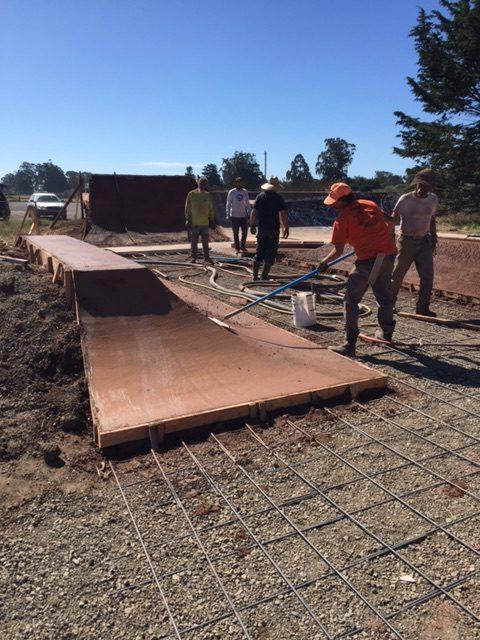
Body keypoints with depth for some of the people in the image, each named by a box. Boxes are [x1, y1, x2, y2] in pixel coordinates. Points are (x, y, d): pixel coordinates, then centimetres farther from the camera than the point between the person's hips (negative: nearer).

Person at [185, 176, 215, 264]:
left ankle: (207, 257, 15)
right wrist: (188, 219, -8)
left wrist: (212, 220, 11)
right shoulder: (191, 194, -1)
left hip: (205, 222, 3)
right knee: (194, 241, 3)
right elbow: (187, 208, -2)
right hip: (194, 223, -3)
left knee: (205, 241, 7)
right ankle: (193, 257, 12)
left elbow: (210, 208, 15)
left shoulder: (207, 195, 10)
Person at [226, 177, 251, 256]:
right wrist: (228, 215, -6)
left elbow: (247, 203, 12)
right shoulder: (231, 192, -2)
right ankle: (237, 248, 12)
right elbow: (228, 204, -1)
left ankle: (243, 247, 18)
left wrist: (249, 213, 7)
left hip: (243, 215, 3)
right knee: (236, 233, 4)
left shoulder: (245, 192, 6)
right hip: (234, 216, -3)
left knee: (245, 232, 4)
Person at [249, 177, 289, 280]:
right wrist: (286, 227, -4)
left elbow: (253, 212, 4)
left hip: (262, 228, 4)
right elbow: (282, 214, -10)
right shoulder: (278, 198, -6)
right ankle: (264, 277, 1)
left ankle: (255, 276, 11)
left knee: (259, 253, 12)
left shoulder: (260, 197, 5)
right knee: (270, 254, 3)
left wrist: (252, 225, 11)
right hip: (273, 229, -4)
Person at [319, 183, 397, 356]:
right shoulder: (369, 205, 12)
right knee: (384, 295, 23)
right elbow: (389, 224, 20)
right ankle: (386, 332, 40)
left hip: (367, 260, -7)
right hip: (388, 254, 7)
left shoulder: (342, 218, -5)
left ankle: (350, 344, -3)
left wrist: (324, 263, 9)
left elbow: (338, 251, -6)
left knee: (351, 299, 1)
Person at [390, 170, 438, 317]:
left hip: (425, 242, 4)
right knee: (397, 274, 1)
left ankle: (423, 307, 8)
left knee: (427, 276, -1)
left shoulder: (433, 200, 5)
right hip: (407, 242, -4)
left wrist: (433, 237, 17)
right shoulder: (405, 199, -9)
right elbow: (394, 218, -3)